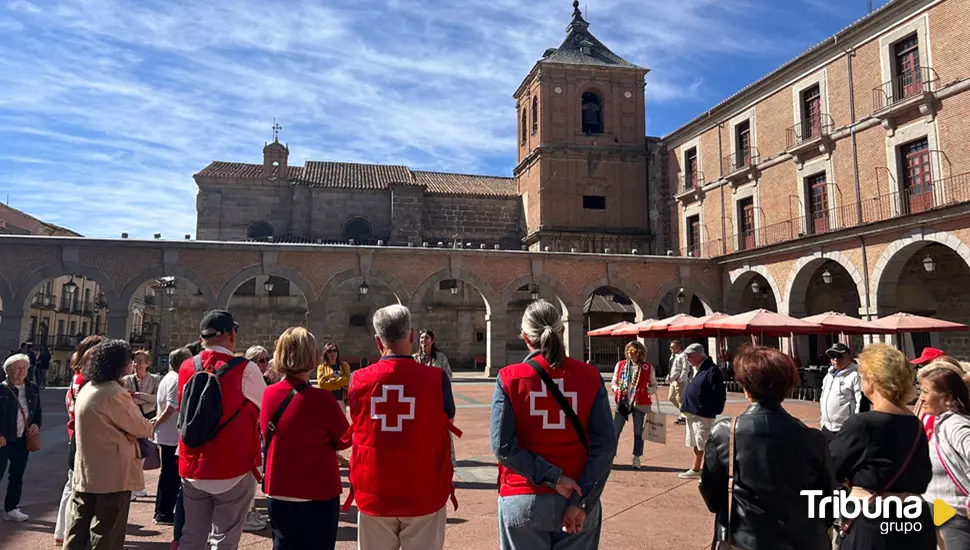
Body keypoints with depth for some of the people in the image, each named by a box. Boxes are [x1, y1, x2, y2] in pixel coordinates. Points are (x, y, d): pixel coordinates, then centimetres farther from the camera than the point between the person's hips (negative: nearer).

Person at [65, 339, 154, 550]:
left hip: (86, 471, 9)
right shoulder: (115, 393, -20)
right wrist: (151, 426, 7)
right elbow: (141, 429, -13)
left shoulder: (87, 389, 9)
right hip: (113, 474, -9)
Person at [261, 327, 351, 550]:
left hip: (278, 493, 5)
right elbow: (345, 440, -7)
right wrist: (337, 408, 8)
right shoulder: (321, 398, -21)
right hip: (318, 494, -5)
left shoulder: (268, 394, -4)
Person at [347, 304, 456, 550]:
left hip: (373, 495, 2)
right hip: (424, 495, -1)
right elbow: (447, 424, 3)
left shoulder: (359, 379, -5)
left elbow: (356, 432, 8)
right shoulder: (436, 378, -11)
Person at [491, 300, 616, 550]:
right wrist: (583, 501, -10)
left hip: (522, 500, -1)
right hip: (575, 499, 1)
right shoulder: (589, 376, -4)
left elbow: (503, 447, -15)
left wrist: (553, 477, -11)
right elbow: (605, 445, -10)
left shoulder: (509, 377, -8)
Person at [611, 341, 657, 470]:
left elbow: (654, 385, 6)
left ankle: (636, 458, 19)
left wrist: (648, 391, -14)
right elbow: (614, 382, 10)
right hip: (622, 401, 1)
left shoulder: (648, 367, 0)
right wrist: (617, 389, -10)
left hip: (640, 403, -1)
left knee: (638, 431, 7)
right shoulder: (620, 365, 5)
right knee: (615, 430, 2)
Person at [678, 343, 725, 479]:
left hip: (703, 415, -10)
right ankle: (695, 469, 26)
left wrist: (714, 411, -18)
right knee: (696, 444, 17)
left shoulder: (712, 371, -17)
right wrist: (687, 408, 17)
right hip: (692, 413, 10)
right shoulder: (698, 370, 14)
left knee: (704, 445, -3)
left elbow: (720, 394, -19)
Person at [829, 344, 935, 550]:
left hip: (872, 524, -7)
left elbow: (828, 467, -7)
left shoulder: (861, 424, -17)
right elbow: (923, 478, 14)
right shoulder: (915, 424, 4)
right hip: (915, 520, 7)